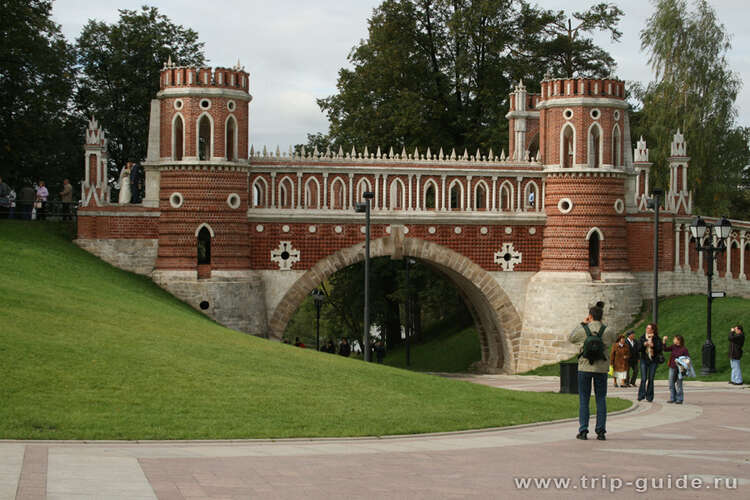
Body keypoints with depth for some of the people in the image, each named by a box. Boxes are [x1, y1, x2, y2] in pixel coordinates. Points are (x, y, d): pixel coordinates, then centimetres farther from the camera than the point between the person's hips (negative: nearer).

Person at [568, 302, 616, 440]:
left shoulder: (583, 330, -8)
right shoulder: (607, 331, -6)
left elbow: (571, 338, 11)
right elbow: (614, 339, 17)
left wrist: (582, 324, 14)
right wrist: (601, 324, 14)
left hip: (585, 368, -1)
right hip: (601, 368, 1)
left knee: (583, 400, 6)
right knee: (601, 400, 7)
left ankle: (583, 431, 2)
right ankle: (601, 431, 4)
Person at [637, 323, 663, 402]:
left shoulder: (657, 339, 1)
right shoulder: (642, 338, 6)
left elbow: (660, 349, -5)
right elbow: (638, 348, 1)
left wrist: (653, 345, -20)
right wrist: (644, 344, -17)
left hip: (653, 361, -1)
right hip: (644, 360, 1)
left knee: (651, 379, 2)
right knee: (643, 379, -10)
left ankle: (649, 397, 9)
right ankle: (641, 395, -10)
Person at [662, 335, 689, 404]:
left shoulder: (684, 349, -10)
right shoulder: (673, 347, 6)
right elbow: (666, 349, -3)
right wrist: (664, 341, -13)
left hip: (679, 369, -6)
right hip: (672, 368, 6)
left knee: (679, 384, 0)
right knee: (671, 384, 8)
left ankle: (679, 399, 8)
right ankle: (672, 398, 16)